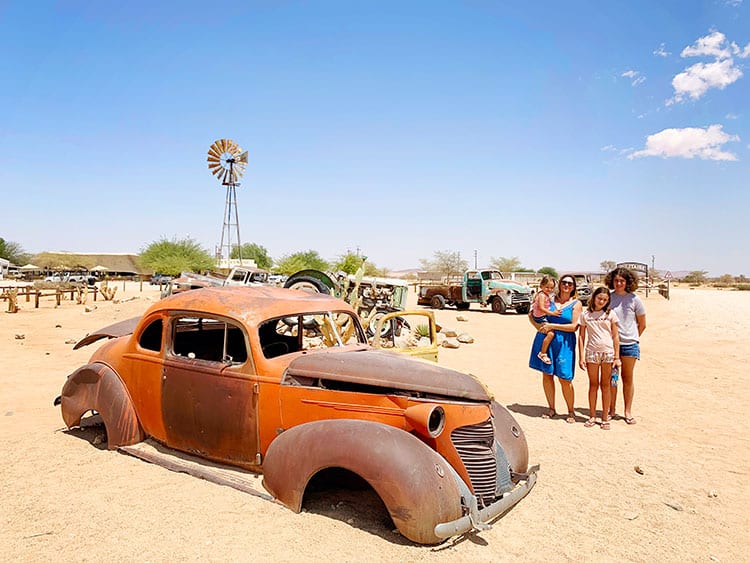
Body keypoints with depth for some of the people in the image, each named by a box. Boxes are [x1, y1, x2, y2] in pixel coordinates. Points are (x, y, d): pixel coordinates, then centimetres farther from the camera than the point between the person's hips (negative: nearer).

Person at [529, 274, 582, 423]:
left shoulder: (576, 304, 3)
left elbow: (574, 326, -7)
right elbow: (531, 314, 15)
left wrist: (552, 326, -12)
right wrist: (537, 325, -4)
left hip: (564, 343, -3)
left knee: (564, 379, -3)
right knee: (547, 375, 7)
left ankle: (571, 411, 15)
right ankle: (551, 408, 22)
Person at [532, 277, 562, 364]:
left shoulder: (546, 295, 13)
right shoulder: (542, 295, -17)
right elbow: (541, 308, -26)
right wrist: (552, 313, -28)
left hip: (544, 317, 11)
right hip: (541, 318, -11)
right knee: (550, 333, -24)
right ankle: (542, 353, -17)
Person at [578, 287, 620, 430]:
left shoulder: (610, 314, 4)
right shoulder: (586, 315, 5)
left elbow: (615, 336, 4)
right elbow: (581, 336, 5)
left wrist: (617, 357, 0)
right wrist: (581, 357, 0)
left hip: (608, 352, 0)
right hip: (592, 352, 0)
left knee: (605, 385, 6)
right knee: (593, 384, 6)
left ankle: (605, 417, 14)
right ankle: (592, 416, 16)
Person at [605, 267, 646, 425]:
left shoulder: (634, 299, -1)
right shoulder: (608, 297, 2)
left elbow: (642, 324, 8)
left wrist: (633, 338, 11)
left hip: (629, 343, -1)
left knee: (627, 378, 8)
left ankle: (628, 411, 18)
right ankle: (611, 410, 16)